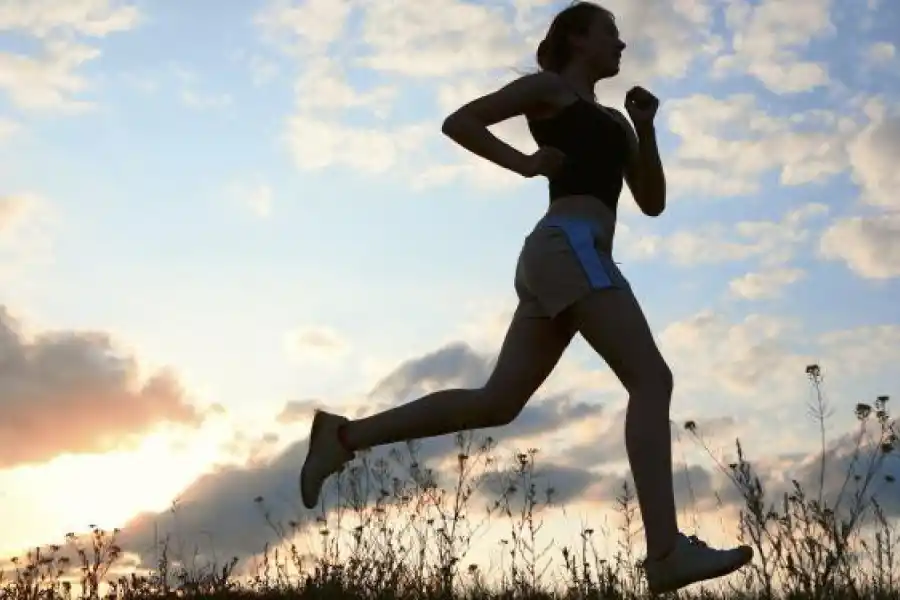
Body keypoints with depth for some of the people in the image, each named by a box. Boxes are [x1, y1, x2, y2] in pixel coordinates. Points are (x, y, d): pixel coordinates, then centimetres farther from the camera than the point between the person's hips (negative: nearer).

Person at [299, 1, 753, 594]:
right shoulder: (549, 88, 11)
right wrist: (528, 164, -4)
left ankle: (345, 435, 2)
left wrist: (646, 128, 13)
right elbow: (458, 122, 4)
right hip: (571, 247, -9)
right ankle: (667, 551, -26)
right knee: (652, 378, -17)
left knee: (496, 402, 1)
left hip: (559, 259, 9)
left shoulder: (612, 120, 34)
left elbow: (653, 203, 25)